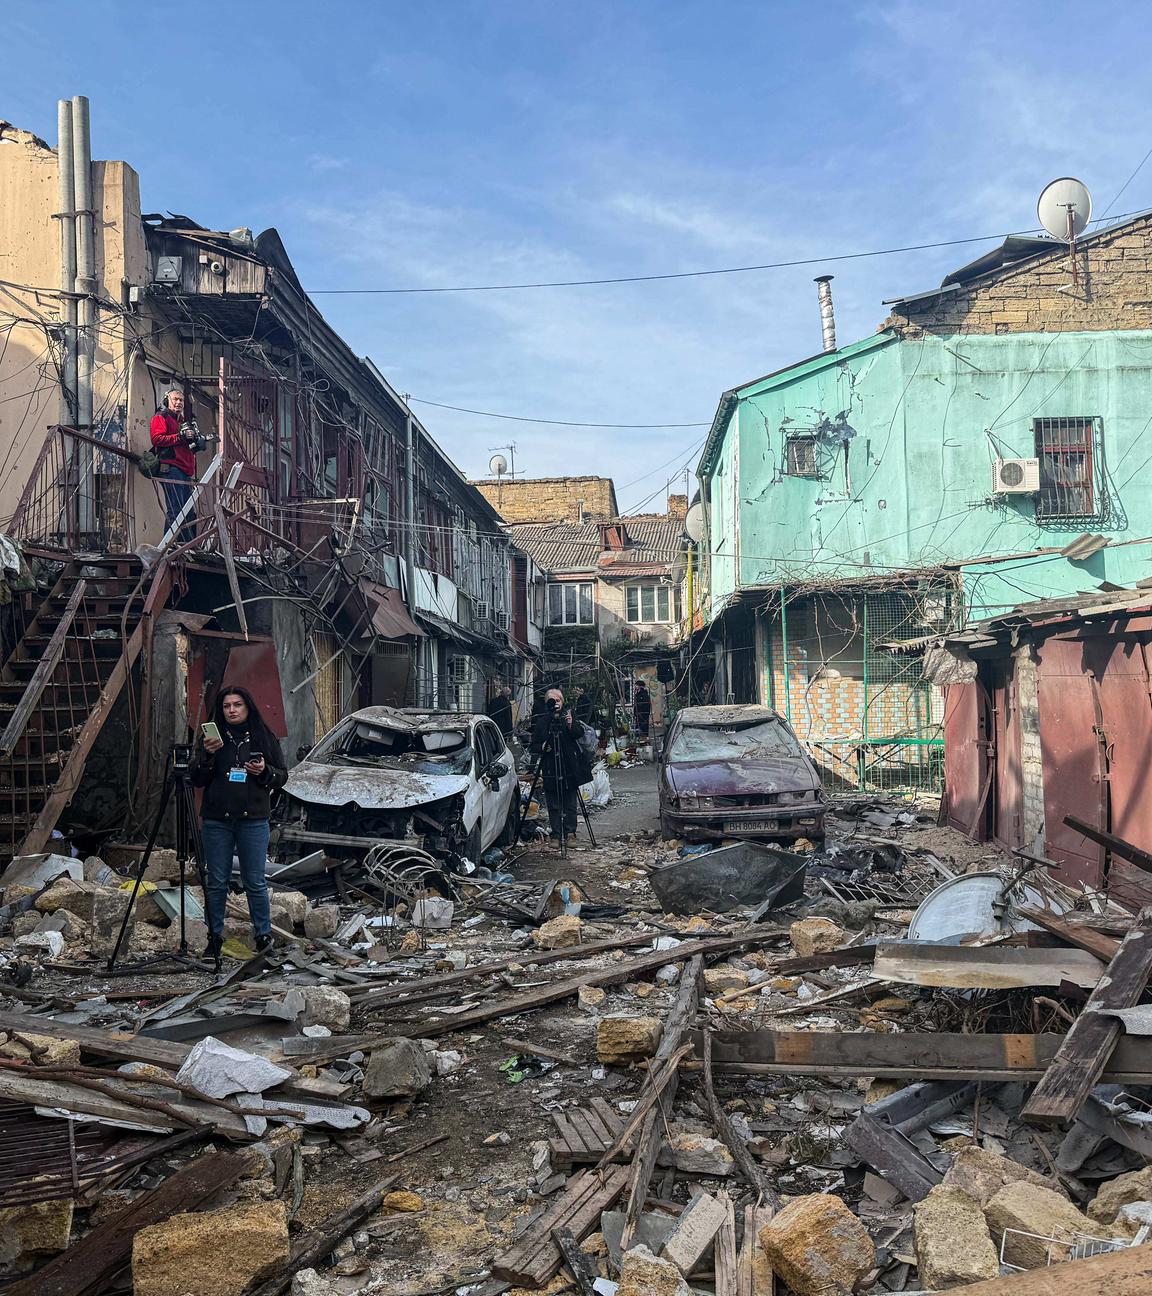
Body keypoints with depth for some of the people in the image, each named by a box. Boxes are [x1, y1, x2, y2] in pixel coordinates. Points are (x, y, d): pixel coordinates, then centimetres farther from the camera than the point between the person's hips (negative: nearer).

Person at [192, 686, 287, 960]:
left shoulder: (264, 737, 6)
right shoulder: (211, 737, 5)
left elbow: (282, 776, 9)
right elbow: (196, 781, 3)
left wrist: (265, 771, -11)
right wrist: (207, 755, -13)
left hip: (253, 820, -1)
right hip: (217, 820, 1)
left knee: (255, 881, 2)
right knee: (216, 882, 5)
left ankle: (264, 936, 14)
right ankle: (215, 937, 17)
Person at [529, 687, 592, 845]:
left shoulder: (568, 715, 4)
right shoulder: (542, 720, 3)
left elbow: (580, 733, -10)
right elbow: (533, 746, 5)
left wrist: (571, 725, -28)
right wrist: (542, 747, -15)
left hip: (570, 768, 0)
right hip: (550, 770, 0)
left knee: (570, 804, 3)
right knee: (554, 805, 3)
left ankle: (570, 833, 11)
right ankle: (556, 835, 9)